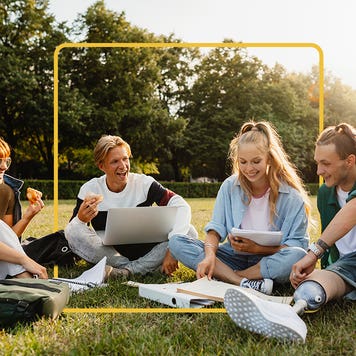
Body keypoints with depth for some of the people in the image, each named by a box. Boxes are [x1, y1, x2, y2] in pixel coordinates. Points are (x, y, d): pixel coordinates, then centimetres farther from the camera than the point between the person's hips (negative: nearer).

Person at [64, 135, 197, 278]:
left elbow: (181, 206, -19)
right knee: (72, 230, -24)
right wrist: (80, 220, -33)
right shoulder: (89, 190, -6)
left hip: (145, 252, 0)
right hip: (109, 254, 1)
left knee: (189, 232, -21)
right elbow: (71, 233, -8)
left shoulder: (144, 183, -9)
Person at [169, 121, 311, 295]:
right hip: (235, 257, 3)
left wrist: (257, 248, -22)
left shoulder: (291, 196, -9)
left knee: (297, 256, -37)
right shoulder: (230, 186, 0)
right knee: (176, 242, -16)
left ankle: (224, 275, -21)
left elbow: (298, 244, -10)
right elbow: (216, 227, -5)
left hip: (268, 261, -2)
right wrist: (210, 255, -25)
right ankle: (245, 283, -29)